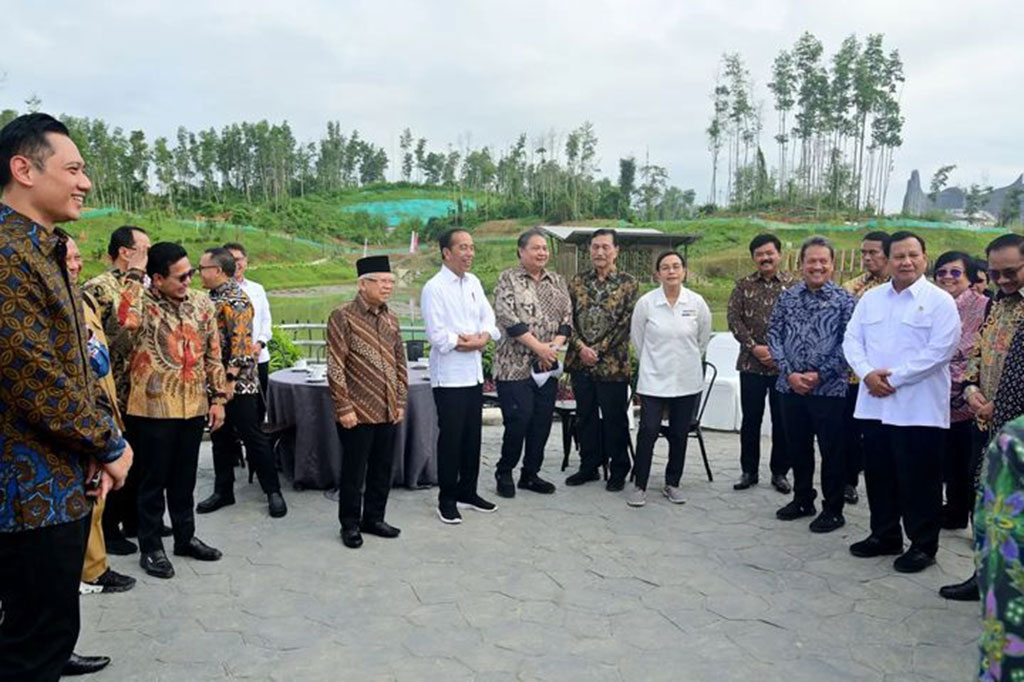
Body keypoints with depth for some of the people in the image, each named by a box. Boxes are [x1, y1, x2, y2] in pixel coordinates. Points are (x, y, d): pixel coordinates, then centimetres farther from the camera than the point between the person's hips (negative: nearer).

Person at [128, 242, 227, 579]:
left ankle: (185, 537, 33)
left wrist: (218, 398, 8)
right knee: (154, 479, 7)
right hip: (153, 407, -4)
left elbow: (213, 355, 9)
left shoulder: (202, 304, 4)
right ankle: (151, 547, 22)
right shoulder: (140, 305, -8)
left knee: (185, 478, 17)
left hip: (193, 407, 5)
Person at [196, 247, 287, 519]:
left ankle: (273, 491, 10)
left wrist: (230, 380, -24)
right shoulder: (215, 297, 13)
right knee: (221, 437, 14)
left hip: (238, 384, -9)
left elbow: (240, 344, -22)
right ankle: (223, 491, 25)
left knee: (253, 437, 0)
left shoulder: (235, 300, -15)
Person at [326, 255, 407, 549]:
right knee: (354, 471, 5)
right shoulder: (343, 316, -8)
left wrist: (400, 402, 11)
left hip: (388, 412, 6)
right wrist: (344, 408, -13)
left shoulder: (390, 319, 11)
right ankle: (350, 525, 20)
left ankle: (374, 518, 30)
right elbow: (335, 367, -11)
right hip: (357, 413, -6)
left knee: (383, 469, 14)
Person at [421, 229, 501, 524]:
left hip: (474, 372, 7)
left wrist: (482, 338, -11)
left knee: (472, 435, 13)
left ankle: (468, 492, 26)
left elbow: (488, 316, 10)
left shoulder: (473, 282, 10)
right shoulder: (434, 288, -12)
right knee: (451, 437, 0)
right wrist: (472, 342, -9)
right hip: (449, 375, -7)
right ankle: (447, 500, 13)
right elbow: (438, 336, -18)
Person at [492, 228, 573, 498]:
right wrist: (539, 347, -17)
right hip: (515, 364, -5)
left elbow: (567, 317, 8)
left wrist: (555, 345, -9)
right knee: (518, 420, -6)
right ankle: (504, 473, 14)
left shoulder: (556, 281, 13)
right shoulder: (508, 279, -3)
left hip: (548, 366, 5)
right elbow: (509, 319, -14)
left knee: (542, 422, 8)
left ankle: (531, 474, 21)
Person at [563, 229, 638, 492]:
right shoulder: (577, 282, 8)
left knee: (614, 418, 5)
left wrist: (599, 349, -13)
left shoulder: (628, 283, -2)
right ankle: (589, 466, 25)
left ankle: (619, 470, 18)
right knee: (585, 417, 12)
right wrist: (581, 347, -11)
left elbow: (626, 322, -9)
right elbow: (568, 318, 3)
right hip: (580, 362, 3)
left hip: (612, 364, -3)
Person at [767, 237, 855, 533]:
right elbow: (774, 335, 4)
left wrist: (819, 375, -14)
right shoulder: (787, 297, 7)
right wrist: (789, 373, -8)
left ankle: (833, 510, 18)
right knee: (797, 447, 14)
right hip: (791, 386, 4)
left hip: (829, 388, -3)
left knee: (832, 451, 5)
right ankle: (803, 499, 31)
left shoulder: (845, 300, -3)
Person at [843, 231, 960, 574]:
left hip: (918, 409, -5)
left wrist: (894, 379, -15)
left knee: (919, 480, 3)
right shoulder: (871, 298, 11)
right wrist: (867, 372, -11)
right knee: (879, 475, 14)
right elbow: (852, 339, 7)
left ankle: (923, 545, 17)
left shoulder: (940, 301, -4)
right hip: (874, 404, 5)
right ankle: (884, 535, 29)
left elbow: (939, 350, -13)